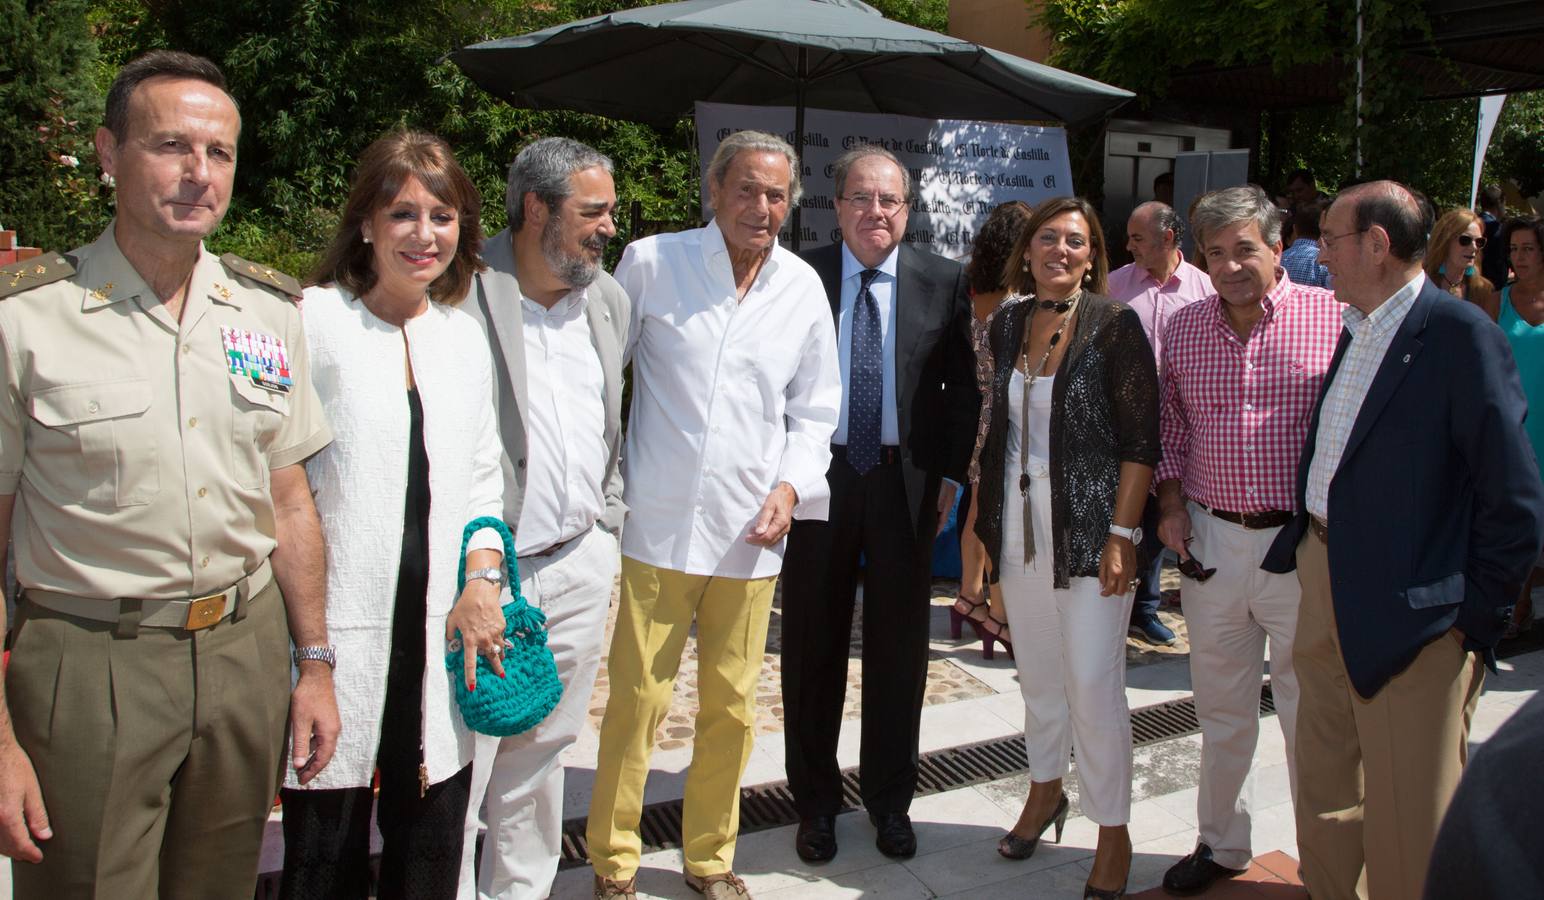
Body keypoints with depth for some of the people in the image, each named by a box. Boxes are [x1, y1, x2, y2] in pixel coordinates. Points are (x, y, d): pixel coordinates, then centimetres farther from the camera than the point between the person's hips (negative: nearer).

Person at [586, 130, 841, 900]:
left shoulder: (803, 288, 7)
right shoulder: (650, 262, -1)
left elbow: (814, 410, 14)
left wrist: (791, 485, -2)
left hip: (751, 532, 3)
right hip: (656, 523, -2)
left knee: (731, 706, 10)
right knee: (636, 699, 1)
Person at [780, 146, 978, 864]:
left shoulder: (943, 281, 1)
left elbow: (963, 386, 4)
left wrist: (950, 474, -2)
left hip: (907, 481, 1)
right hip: (819, 476, 0)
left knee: (899, 644, 11)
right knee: (813, 643, 10)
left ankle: (889, 797, 29)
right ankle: (815, 799, 28)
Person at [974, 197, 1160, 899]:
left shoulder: (1114, 325, -8)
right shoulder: (1008, 324, 7)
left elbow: (1141, 440, -11)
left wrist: (1122, 535, -16)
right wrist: (985, 520, 12)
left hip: (1089, 527, -5)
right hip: (1019, 524, 5)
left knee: (1094, 685, -1)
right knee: (1037, 673, 16)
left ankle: (1113, 834, 15)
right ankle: (1045, 789, 37)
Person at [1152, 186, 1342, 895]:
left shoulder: (1332, 318, -7)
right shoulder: (1183, 329, 6)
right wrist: (1171, 501, 4)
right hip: (1211, 540, 4)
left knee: (1310, 711, 7)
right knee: (1221, 709, 16)